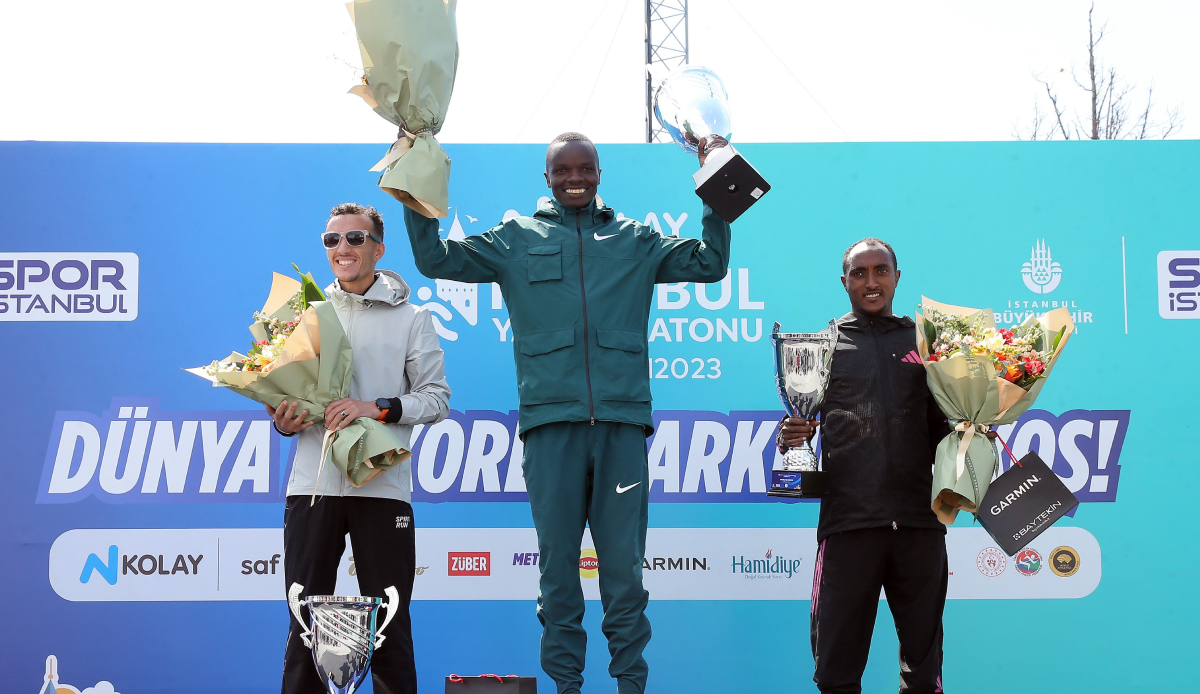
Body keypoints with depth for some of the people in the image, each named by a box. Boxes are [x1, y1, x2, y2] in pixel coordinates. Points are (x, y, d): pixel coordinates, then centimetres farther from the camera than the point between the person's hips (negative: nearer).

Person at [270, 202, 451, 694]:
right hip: (313, 483, 2)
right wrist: (284, 421, -2)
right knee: (305, 625, 3)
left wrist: (379, 408, -13)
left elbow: (436, 399, 2)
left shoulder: (411, 319, 8)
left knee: (389, 626, 0)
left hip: (381, 485, -2)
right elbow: (284, 388, 20)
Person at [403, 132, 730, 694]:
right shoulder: (517, 239, 16)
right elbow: (435, 260, 12)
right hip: (550, 420, 0)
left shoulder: (635, 240, 18)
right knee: (557, 564, 3)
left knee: (624, 565, 0)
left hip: (622, 421, 0)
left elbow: (709, 263, 13)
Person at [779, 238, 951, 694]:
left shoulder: (922, 341, 16)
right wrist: (790, 438, -12)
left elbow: (941, 428, 17)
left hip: (918, 519, 2)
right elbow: (799, 425, 10)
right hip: (848, 519, -1)